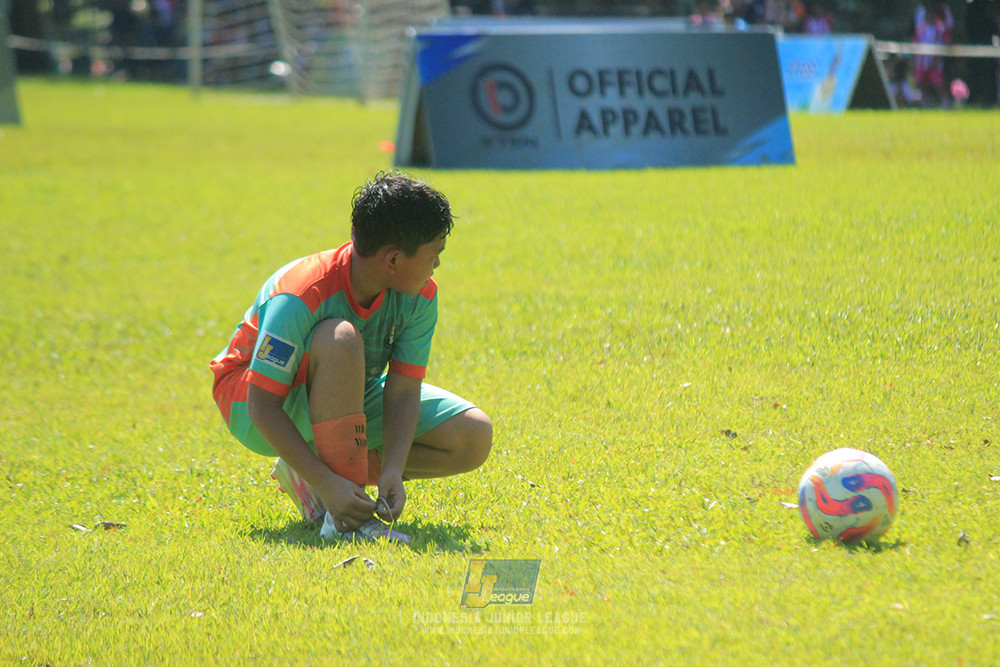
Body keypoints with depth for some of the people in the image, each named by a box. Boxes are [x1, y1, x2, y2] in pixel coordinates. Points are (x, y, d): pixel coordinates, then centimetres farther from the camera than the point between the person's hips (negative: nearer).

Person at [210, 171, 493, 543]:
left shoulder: (420, 297, -16)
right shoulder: (301, 298, -34)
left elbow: (402, 392, -17)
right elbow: (263, 407, -34)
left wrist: (392, 471, -34)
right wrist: (329, 483, -42)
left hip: (352, 399, 6)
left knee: (474, 437, -9)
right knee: (340, 339, -39)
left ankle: (308, 477, 0)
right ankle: (347, 518, -35)